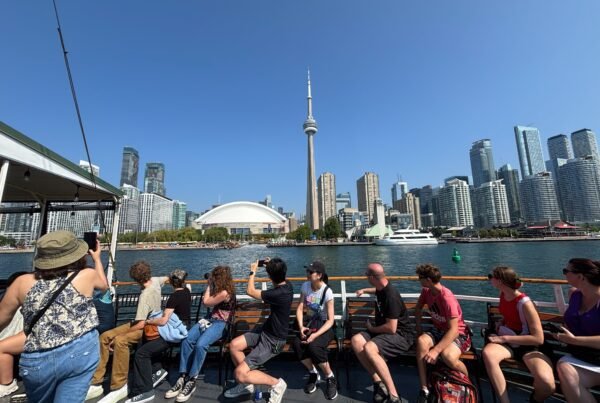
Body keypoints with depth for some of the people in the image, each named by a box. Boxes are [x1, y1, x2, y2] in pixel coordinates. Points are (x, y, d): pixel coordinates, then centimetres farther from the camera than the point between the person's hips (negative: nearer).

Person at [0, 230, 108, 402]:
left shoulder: (23, 282, 0)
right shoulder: (87, 275, -4)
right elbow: (104, 285, 20)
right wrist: (97, 258, 32)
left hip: (36, 362, 4)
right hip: (80, 353, -4)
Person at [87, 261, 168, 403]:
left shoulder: (145, 295, -26)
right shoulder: (155, 280, -4)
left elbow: (141, 324, -26)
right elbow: (166, 278, 21)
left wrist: (121, 335, -16)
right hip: (149, 322, 10)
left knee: (120, 341, -33)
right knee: (105, 337, 2)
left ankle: (119, 388, -18)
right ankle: (96, 384, 5)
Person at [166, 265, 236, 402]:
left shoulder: (225, 293, -20)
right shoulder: (220, 289, 11)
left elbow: (206, 302, -10)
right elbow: (207, 302, 22)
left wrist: (209, 285, -3)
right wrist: (210, 285, 15)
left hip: (220, 324, -9)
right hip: (210, 319, 9)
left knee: (200, 345, -31)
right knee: (187, 340, -14)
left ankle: (191, 382, -16)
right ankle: (183, 378, -11)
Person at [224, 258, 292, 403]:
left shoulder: (279, 293, -32)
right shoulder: (287, 285, -7)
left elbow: (250, 291, -17)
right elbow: (280, 275, 23)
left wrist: (253, 271, -5)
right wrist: (271, 265, 10)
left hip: (273, 341, -9)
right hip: (266, 330, 9)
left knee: (240, 374, -11)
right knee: (234, 345, 5)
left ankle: (277, 384, 6)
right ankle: (246, 384, 21)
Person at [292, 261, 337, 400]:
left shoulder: (327, 292, -19)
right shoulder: (305, 286, -5)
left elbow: (330, 320, -18)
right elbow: (300, 309, -3)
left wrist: (316, 334, -29)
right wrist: (301, 327, -20)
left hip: (324, 324, -4)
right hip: (309, 321, 4)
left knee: (313, 346, -31)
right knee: (297, 344, -23)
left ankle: (330, 378, -2)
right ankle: (313, 373, 5)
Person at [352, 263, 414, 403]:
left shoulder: (391, 296, -24)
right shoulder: (382, 288, 4)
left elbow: (391, 328, -25)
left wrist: (372, 329, -11)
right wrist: (364, 290, 29)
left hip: (400, 335, -9)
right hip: (383, 331, 9)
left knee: (368, 348, -33)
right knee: (356, 340, -15)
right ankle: (378, 382, -12)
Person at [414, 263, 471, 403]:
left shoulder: (447, 298, -27)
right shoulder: (426, 291, -5)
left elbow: (453, 330, -29)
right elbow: (418, 308, 14)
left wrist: (436, 350, -33)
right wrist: (419, 327, 3)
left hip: (458, 333, -5)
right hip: (439, 330, 6)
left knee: (447, 356, -36)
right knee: (421, 341, -27)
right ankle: (424, 390, -18)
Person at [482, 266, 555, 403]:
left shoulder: (524, 303, -22)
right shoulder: (503, 294, -1)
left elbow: (538, 338, -20)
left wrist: (504, 338, -23)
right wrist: (500, 327, 5)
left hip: (527, 346, -4)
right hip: (506, 342, 4)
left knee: (547, 384, -32)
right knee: (487, 353, -32)